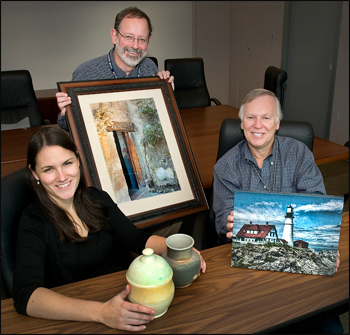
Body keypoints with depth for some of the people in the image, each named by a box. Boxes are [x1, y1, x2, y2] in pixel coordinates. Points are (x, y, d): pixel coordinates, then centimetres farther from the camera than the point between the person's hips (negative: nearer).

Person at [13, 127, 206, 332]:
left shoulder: (98, 199, 4)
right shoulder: (33, 223, -10)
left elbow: (137, 238, 7)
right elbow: (25, 296, -23)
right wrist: (101, 313, -36)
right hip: (79, 320, -5)